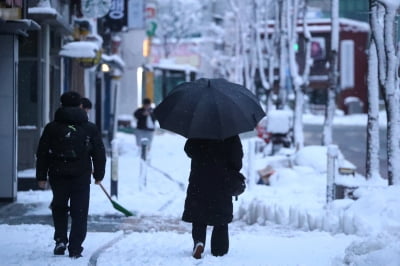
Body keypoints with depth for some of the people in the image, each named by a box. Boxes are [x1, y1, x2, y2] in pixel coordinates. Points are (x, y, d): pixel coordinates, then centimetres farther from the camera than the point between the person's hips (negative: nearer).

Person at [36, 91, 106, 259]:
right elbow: (99, 153, 8)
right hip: (81, 175, -1)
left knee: (59, 207, 19)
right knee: (79, 212, 3)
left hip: (57, 175, 1)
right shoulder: (90, 128, 5)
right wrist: (99, 175, 16)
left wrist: (41, 176, 6)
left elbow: (42, 154, 2)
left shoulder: (52, 128, 3)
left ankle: (60, 240, 6)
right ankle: (75, 249, -1)